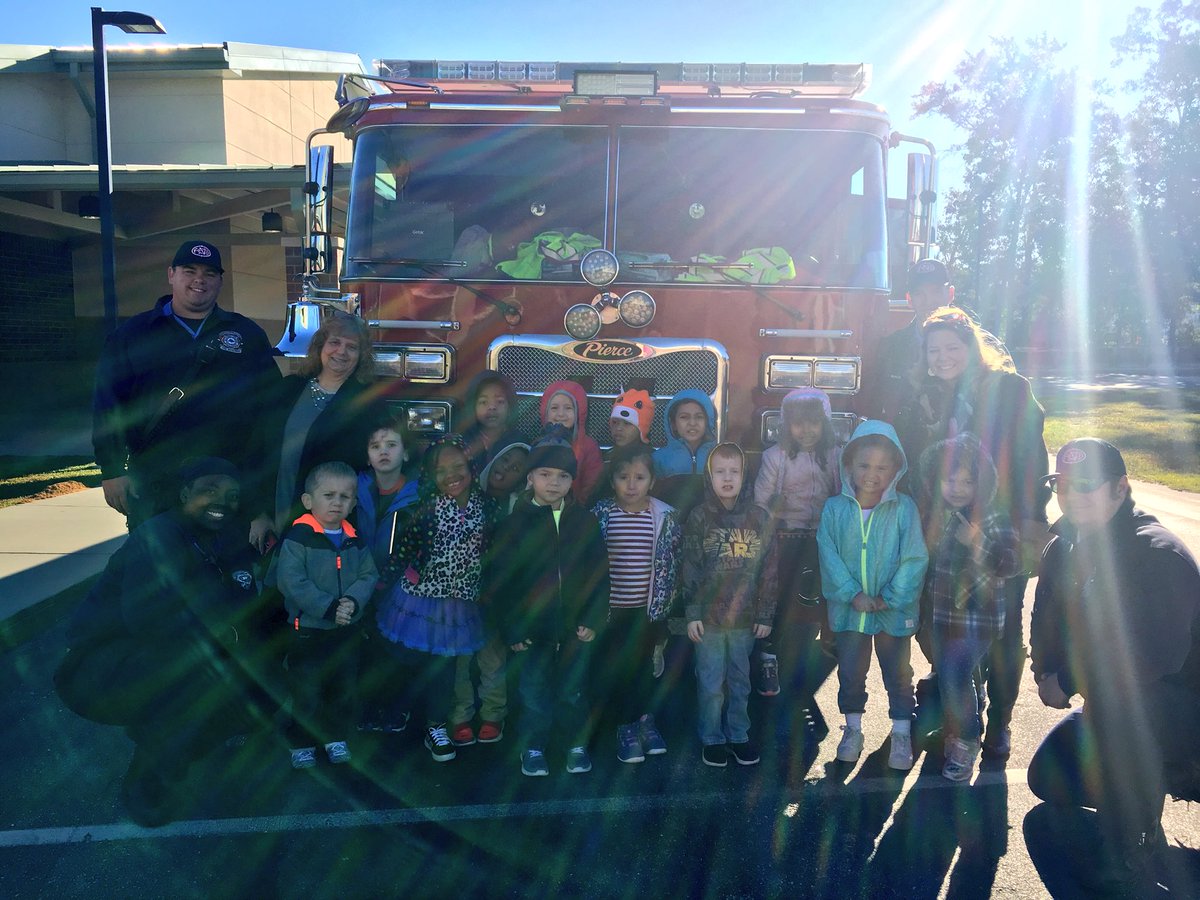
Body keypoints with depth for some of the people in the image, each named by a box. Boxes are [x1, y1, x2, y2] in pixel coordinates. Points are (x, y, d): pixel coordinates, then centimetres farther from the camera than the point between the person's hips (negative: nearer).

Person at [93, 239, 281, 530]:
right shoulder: (133, 334, 8)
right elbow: (107, 405, 6)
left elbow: (271, 405, 6)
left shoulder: (248, 335, 9)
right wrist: (113, 470, -3)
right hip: (152, 486, 0)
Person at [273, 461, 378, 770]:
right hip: (307, 629, -5)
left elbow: (369, 575, 0)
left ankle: (336, 737, 35)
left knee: (344, 688, 16)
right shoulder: (298, 537, -16)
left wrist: (353, 600, -20)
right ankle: (301, 743, 25)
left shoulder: (355, 540, 1)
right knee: (306, 691, 5)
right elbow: (291, 582, -22)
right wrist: (328, 608, -25)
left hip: (348, 629, 5)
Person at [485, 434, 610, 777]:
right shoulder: (514, 523, -6)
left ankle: (577, 745, 32)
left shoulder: (585, 522, 0)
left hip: (575, 629, 1)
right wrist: (511, 629, -9)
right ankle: (534, 748, 29)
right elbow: (498, 579, -6)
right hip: (532, 629, -1)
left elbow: (600, 574, 2)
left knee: (573, 691, 14)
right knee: (534, 694, 11)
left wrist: (594, 620, -5)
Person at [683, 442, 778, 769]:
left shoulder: (759, 518, 0)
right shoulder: (699, 517, -4)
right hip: (708, 618, -1)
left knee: (740, 681, 14)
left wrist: (766, 615, 2)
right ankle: (712, 739, 23)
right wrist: (692, 613, -7)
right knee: (711, 683, 7)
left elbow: (769, 570, 3)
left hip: (745, 617, 2)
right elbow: (690, 568, -3)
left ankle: (739, 735, 31)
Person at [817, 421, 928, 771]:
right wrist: (853, 594, -16)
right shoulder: (834, 508, -5)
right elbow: (829, 555, -9)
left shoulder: (904, 508, -9)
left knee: (898, 673, 13)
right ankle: (853, 728, 34)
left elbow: (914, 558, -11)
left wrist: (891, 598, -16)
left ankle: (901, 733, 31)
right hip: (848, 609, 1)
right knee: (850, 672, 15)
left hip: (894, 611, -1)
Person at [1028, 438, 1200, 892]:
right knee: (1047, 778, 11)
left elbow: (1159, 653, -35)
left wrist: (1069, 681, -26)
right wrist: (1046, 674, -14)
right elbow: (1045, 621, 6)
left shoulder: (1158, 554, -26)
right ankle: (1155, 779, 31)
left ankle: (1129, 858, -22)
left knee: (1116, 700, -39)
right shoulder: (1063, 548, -1)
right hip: (1109, 708, 8)